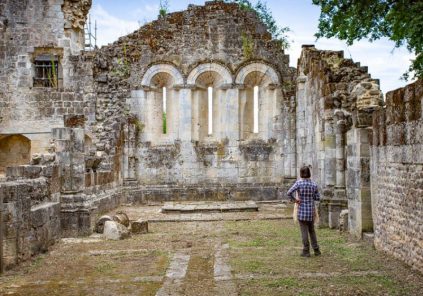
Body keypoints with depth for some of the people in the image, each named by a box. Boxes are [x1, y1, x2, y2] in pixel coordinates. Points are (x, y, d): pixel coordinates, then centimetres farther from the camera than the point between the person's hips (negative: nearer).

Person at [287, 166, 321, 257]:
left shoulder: (299, 183, -10)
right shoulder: (314, 184, 0)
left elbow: (289, 193, -20)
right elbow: (318, 198, 4)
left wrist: (294, 200, -5)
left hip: (302, 210, -3)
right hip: (311, 210, 3)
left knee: (304, 231, 3)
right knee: (312, 231, 16)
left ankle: (306, 251, 7)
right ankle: (316, 250, 18)